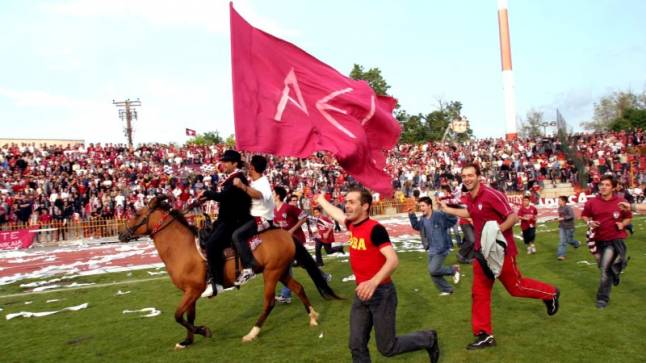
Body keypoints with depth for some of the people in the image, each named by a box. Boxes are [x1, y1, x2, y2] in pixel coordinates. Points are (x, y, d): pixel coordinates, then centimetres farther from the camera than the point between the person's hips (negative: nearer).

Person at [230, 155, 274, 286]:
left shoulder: (262, 182, -18)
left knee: (237, 235, -29)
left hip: (262, 219, -11)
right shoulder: (254, 182, 10)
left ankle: (248, 268, -33)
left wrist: (242, 186, -49)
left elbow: (259, 195, -41)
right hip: (256, 217, 11)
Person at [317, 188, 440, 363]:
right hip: (361, 293, 7)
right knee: (356, 345, 7)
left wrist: (374, 282, -43)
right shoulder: (352, 225, 2)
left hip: (381, 293, -7)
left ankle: (428, 339, 28)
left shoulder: (375, 228, -20)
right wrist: (320, 198, 40)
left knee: (387, 347, 4)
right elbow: (335, 212, 24)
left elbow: (393, 260, -28)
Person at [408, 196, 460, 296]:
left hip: (441, 249, -8)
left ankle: (454, 269, 8)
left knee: (433, 270, -17)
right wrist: (412, 215, 9)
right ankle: (447, 289, 30)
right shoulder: (422, 219, 3)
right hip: (431, 250, 8)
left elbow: (453, 220, -21)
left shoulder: (439, 215, -18)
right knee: (433, 273, 11)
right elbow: (416, 226, 21)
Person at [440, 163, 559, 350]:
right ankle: (484, 335, 13)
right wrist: (448, 210, 25)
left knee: (515, 287, 10)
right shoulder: (469, 198, 2)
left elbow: (513, 217, -20)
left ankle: (550, 294, 39)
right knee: (479, 292, 4)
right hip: (482, 251, 7)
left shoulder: (491, 195, -21)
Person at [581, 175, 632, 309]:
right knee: (604, 268, 19)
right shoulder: (591, 202, -5)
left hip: (615, 240, -3)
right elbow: (584, 215, 8)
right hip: (599, 240, 3)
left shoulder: (621, 202, -7)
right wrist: (589, 222, -12)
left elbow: (629, 217, 7)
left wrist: (623, 224, -12)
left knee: (606, 269, -10)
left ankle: (603, 298, 5)